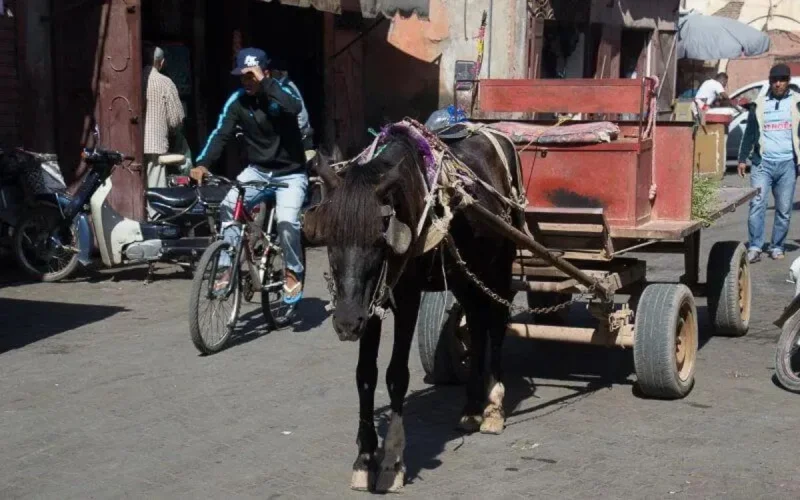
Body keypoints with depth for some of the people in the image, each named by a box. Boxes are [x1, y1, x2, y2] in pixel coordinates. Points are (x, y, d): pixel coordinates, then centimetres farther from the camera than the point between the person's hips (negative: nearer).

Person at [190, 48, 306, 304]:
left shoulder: (282, 91, -12)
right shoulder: (237, 100, -4)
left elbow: (294, 107, -36)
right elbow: (221, 134, -14)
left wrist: (264, 82, -33)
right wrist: (202, 163, -29)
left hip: (290, 173, -3)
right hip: (257, 170, 4)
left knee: (287, 221, -25)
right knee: (228, 207, -20)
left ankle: (293, 273, 0)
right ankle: (227, 269, -8)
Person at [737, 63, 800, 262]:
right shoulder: (760, 104, 11)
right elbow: (750, 132, 13)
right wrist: (743, 158, 7)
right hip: (763, 163, 0)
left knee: (784, 209, 4)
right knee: (757, 204, -10)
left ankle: (777, 247, 14)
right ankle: (755, 247, -8)